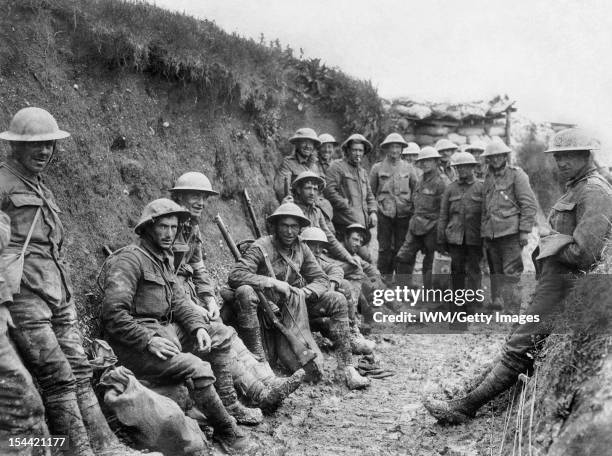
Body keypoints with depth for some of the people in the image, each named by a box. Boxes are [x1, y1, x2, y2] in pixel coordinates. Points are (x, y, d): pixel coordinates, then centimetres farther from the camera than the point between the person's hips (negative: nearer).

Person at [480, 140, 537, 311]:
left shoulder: (516, 174, -1)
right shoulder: (488, 178, 18)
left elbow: (529, 204, -6)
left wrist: (525, 231, -12)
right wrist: (484, 234, 17)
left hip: (510, 232, -6)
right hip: (491, 233, 6)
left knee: (511, 273, -7)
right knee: (495, 273, 11)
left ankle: (512, 310, -4)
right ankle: (496, 305, 19)